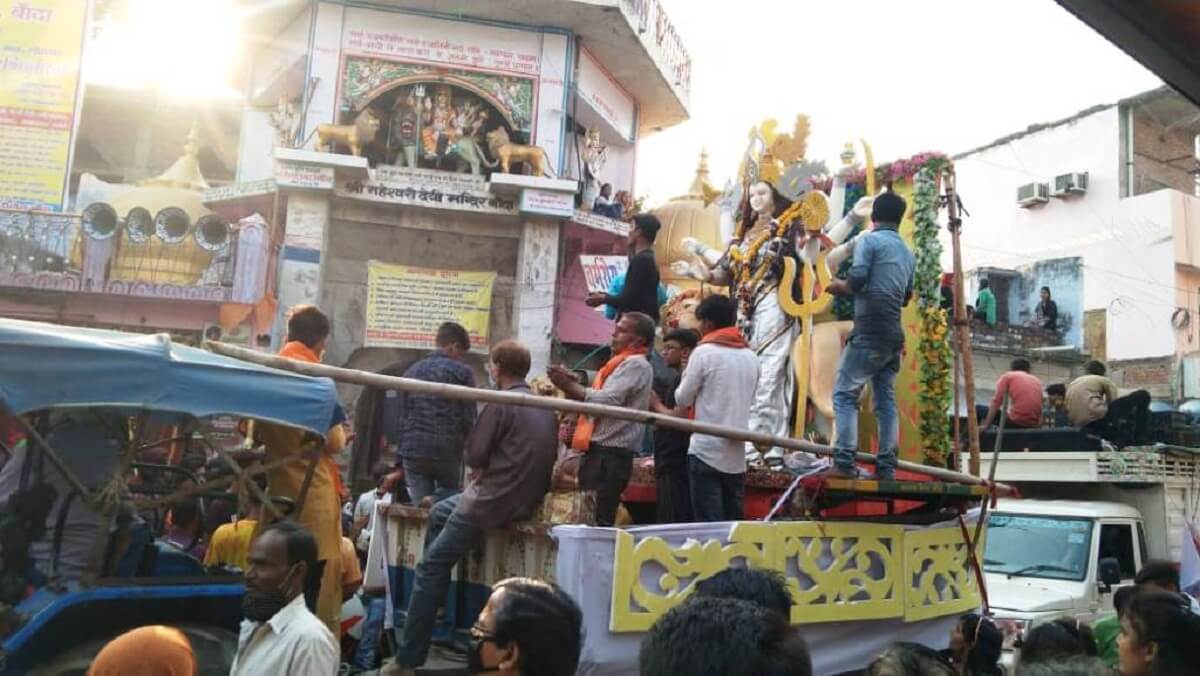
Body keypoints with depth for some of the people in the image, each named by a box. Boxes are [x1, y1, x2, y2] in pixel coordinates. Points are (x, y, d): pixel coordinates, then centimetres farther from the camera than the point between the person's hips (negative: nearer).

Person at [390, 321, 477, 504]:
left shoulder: (411, 371, 14)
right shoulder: (462, 371, 0)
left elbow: (398, 417, 14)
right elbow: (469, 419, -5)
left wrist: (400, 461, 18)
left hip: (413, 452, 4)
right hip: (448, 453, -3)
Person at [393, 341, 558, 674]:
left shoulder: (501, 404, -13)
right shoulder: (545, 407, 11)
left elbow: (474, 455, -13)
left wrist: (481, 468, 9)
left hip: (494, 500, -9)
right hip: (527, 497, 9)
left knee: (431, 567, 0)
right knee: (439, 513, 27)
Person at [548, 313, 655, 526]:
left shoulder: (636, 364, -8)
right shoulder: (622, 363, 23)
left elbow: (608, 400, -19)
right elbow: (596, 402, 21)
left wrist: (569, 385, -11)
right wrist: (572, 384, 5)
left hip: (611, 454, -10)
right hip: (602, 450, 10)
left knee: (599, 521, -11)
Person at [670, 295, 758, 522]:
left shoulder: (704, 352, -8)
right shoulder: (751, 356, 10)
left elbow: (682, 399, -3)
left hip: (706, 450, -6)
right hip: (737, 453, 6)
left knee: (709, 524, -3)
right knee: (733, 520, 10)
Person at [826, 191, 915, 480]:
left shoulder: (869, 240, -3)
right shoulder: (907, 251, 19)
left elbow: (858, 278, -16)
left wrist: (838, 286, 3)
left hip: (870, 332, -7)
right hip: (894, 335, 7)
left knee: (845, 394, -5)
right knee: (886, 400, 8)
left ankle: (844, 462, -14)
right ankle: (886, 467, 6)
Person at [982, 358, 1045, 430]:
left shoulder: (1008, 376, 7)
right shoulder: (1037, 380, 21)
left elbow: (996, 402, -1)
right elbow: (1040, 406, 23)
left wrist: (986, 425, -1)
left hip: (1016, 422, -5)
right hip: (1033, 426, 5)